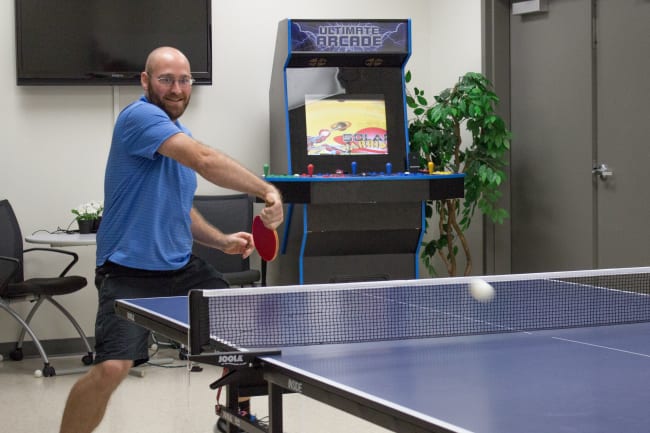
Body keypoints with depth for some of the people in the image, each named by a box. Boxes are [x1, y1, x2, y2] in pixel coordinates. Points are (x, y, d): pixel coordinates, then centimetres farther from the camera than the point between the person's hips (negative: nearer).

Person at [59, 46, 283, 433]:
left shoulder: (182, 139, 12)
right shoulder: (140, 116, -17)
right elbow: (205, 161, -31)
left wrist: (222, 240, 7)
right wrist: (267, 191, -30)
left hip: (181, 267, 9)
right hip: (130, 273, -9)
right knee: (112, 368, -23)